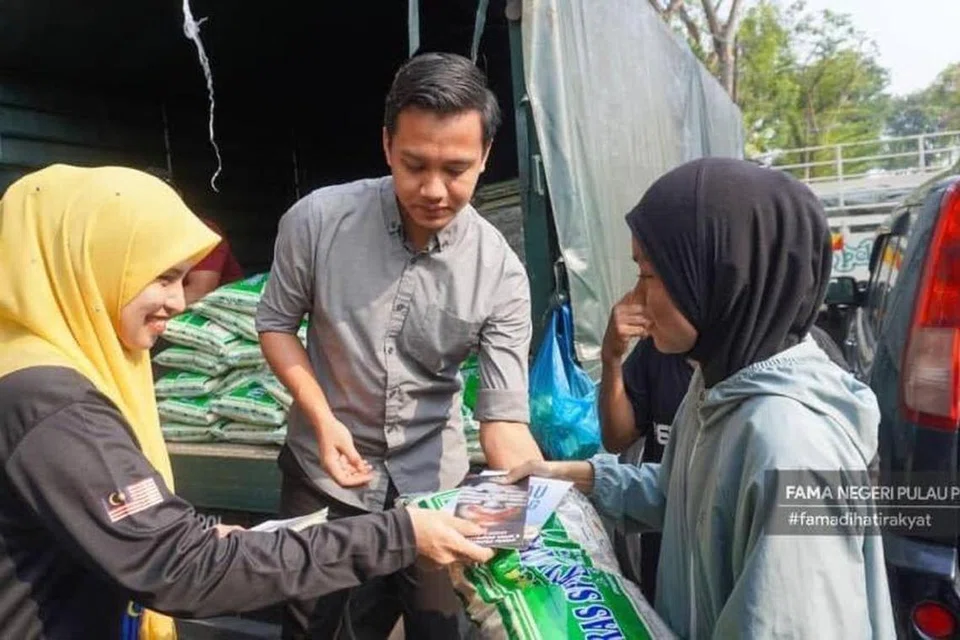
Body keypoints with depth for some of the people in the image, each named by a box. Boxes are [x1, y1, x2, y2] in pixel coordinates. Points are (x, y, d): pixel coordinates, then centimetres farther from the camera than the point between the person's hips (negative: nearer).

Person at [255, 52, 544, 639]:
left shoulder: (501, 273, -18)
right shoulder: (317, 219, -18)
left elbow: (505, 419, -18)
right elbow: (276, 323, -3)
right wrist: (323, 419, -16)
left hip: (433, 481, 0)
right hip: (323, 472, 1)